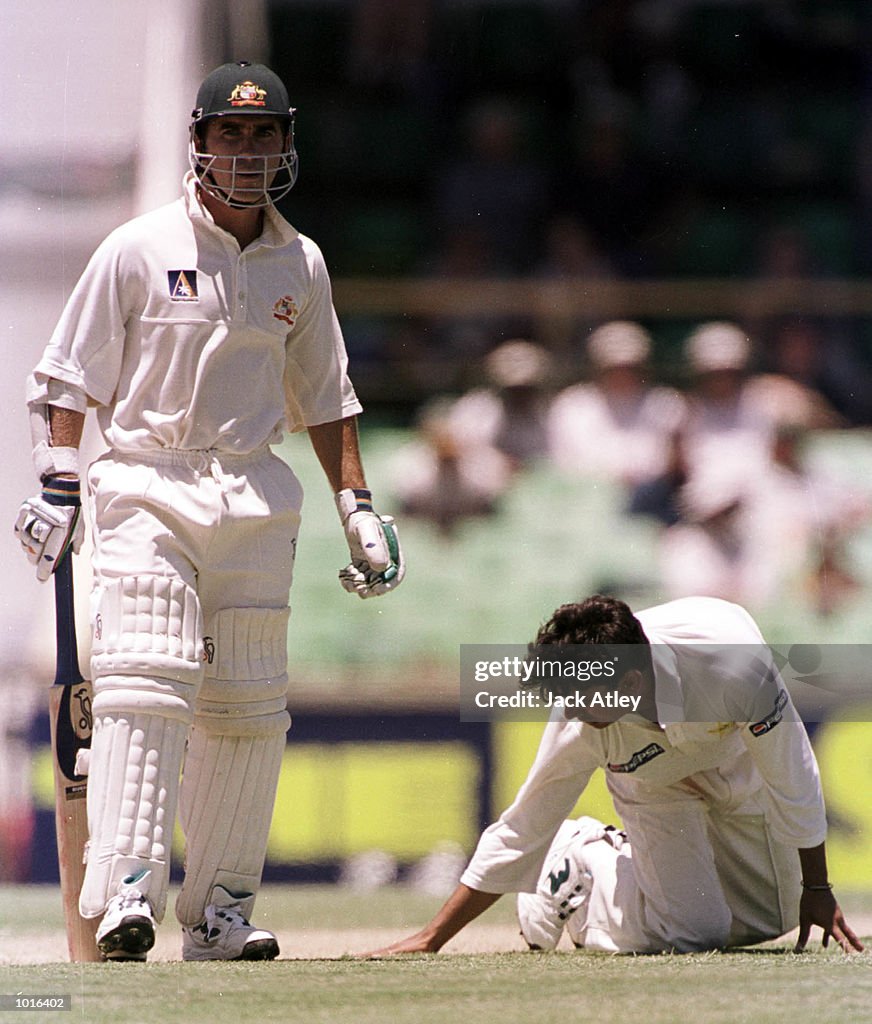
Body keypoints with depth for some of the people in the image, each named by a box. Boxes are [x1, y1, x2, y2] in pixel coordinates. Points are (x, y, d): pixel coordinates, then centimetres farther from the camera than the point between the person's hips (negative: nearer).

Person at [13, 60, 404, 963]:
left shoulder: (301, 265, 11)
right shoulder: (138, 250, -1)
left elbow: (325, 397, 19)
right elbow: (66, 380, 0)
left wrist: (358, 510, 13)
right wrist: (55, 491, -9)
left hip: (254, 504, 5)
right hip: (146, 491, -5)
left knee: (249, 712, 3)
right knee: (144, 684, -18)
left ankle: (219, 912, 9)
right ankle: (125, 896, -24)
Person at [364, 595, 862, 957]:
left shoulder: (731, 654, -44)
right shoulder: (576, 728, -37)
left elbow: (790, 771, -28)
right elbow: (517, 835, -24)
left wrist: (816, 887, -19)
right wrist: (430, 940, -23)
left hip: (738, 758, 1)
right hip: (655, 787, -1)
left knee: (764, 922, 9)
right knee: (693, 930, -19)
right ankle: (580, 864, 9)